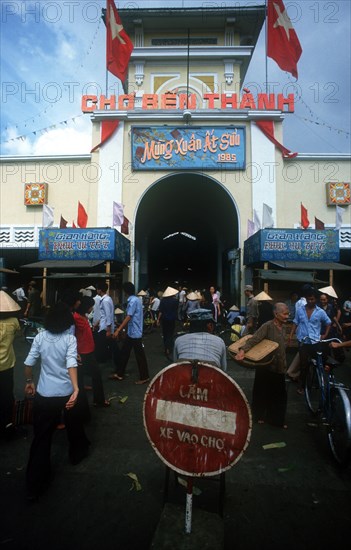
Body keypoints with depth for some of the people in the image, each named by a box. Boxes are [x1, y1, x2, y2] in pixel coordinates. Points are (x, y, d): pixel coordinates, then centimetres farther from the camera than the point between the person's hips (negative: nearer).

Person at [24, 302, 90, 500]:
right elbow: (71, 364, -26)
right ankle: (78, 452, 48)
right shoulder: (70, 338, -13)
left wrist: (30, 382, 17)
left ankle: (35, 484, 18)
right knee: (74, 425, 25)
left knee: (41, 437, 11)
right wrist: (76, 389, -32)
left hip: (44, 393, 2)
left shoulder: (40, 337, -4)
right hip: (66, 392, -1)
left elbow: (29, 363, 0)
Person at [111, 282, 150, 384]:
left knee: (139, 355, 2)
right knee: (124, 352, 16)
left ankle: (144, 377, 14)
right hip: (130, 332, 10)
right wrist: (120, 328, 24)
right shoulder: (132, 300, 11)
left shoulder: (133, 301, -19)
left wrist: (118, 330, -23)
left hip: (135, 333, -10)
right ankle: (119, 374, 28)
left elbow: (128, 317, -24)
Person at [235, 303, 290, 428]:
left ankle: (277, 419, 29)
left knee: (279, 394, 13)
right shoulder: (268, 326, -20)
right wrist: (243, 350, -47)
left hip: (279, 367, 7)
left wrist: (284, 365, 18)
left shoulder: (282, 326, 4)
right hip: (266, 366, -7)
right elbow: (254, 339, -31)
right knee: (262, 393, 10)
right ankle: (259, 416, 31)